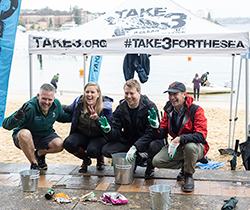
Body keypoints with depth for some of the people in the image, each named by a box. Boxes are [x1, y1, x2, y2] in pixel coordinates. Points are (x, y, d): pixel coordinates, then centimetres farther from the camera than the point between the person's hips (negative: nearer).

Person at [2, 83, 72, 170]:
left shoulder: (56, 104, -9)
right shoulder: (30, 107, -29)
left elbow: (62, 117, 16)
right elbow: (6, 125, -32)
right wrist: (16, 117, -53)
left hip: (46, 135, 4)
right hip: (25, 138, -4)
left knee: (60, 145, -26)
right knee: (25, 133, -40)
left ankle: (40, 153, 11)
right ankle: (34, 164, -17)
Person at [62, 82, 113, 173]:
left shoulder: (106, 107, -17)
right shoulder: (79, 102, -7)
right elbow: (70, 109, 18)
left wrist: (97, 119, -39)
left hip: (99, 137, -4)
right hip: (81, 135, 4)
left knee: (92, 150, -36)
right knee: (68, 143, -26)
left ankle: (100, 158, 8)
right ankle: (86, 160, 7)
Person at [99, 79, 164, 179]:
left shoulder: (150, 107, -16)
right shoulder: (120, 108, -4)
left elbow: (151, 132, -24)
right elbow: (116, 134, -8)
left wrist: (135, 147, -35)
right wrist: (108, 130, -33)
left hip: (147, 141, -4)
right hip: (128, 140, 4)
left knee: (155, 146, -39)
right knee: (106, 150, -17)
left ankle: (150, 166, -1)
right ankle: (136, 159, 8)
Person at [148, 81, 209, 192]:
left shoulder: (196, 110, -18)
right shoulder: (168, 110, -1)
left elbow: (201, 136, -27)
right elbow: (162, 134, -2)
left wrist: (180, 139, -39)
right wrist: (155, 125, -25)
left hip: (197, 147, -5)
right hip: (177, 147, 5)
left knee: (190, 146, -40)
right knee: (157, 161, -16)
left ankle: (189, 175, -11)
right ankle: (185, 165, 7)